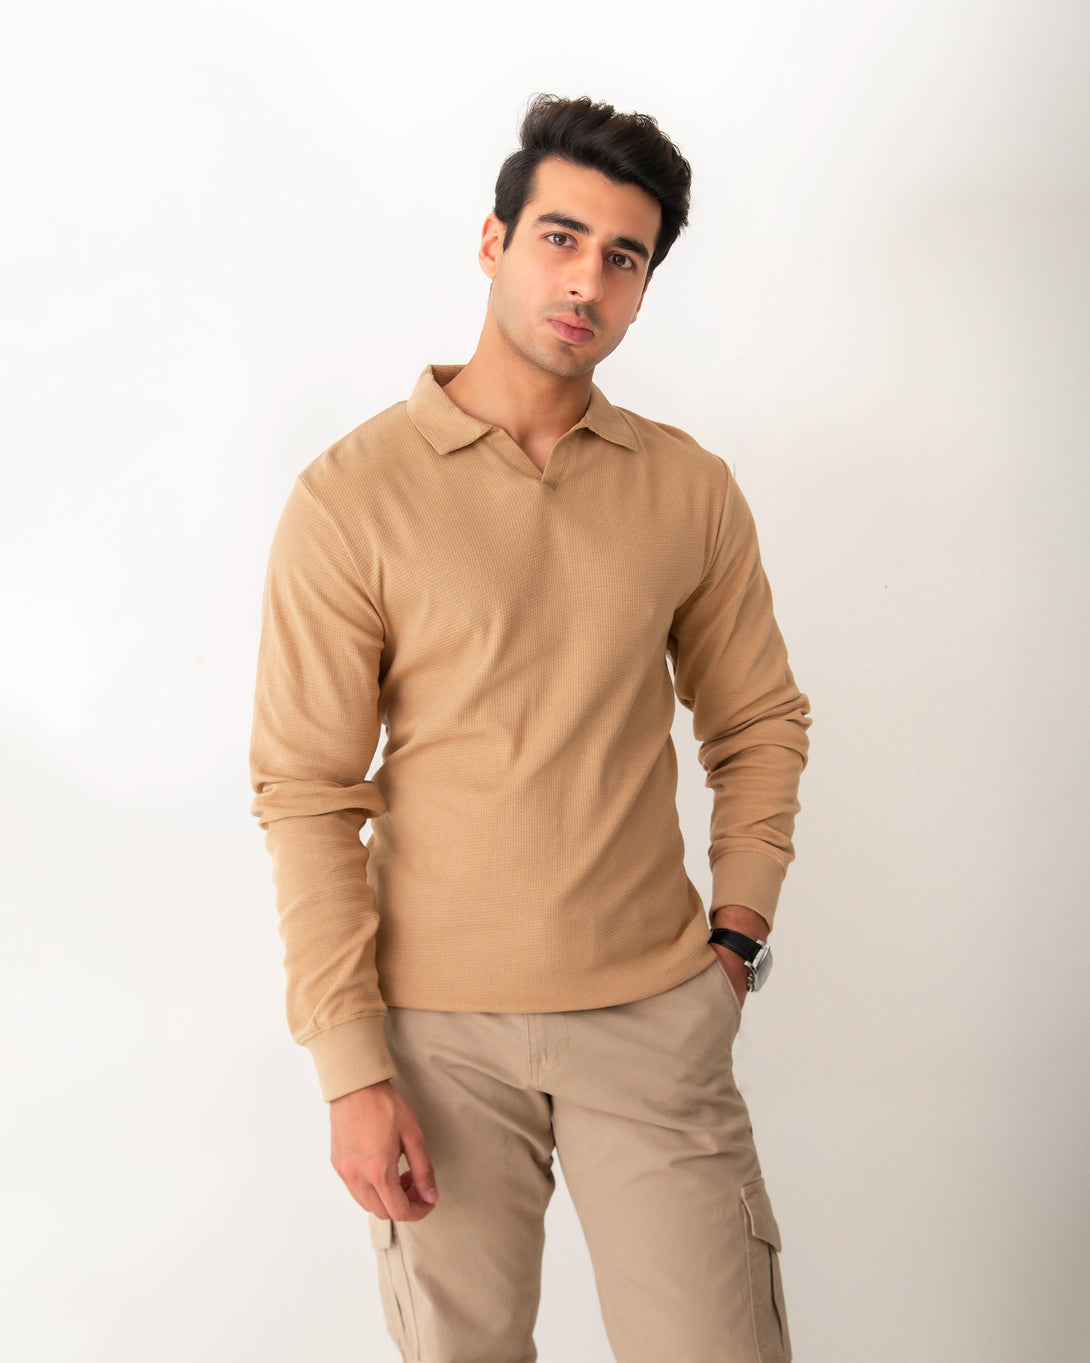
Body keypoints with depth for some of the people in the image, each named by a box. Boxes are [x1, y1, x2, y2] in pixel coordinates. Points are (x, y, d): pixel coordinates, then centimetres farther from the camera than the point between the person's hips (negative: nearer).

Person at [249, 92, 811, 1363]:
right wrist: (350, 1068, -9)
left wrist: (737, 931, 3)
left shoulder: (690, 488, 3)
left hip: (656, 1013, 2)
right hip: (439, 1026, -2)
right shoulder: (351, 495, -7)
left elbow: (759, 722, 13)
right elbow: (307, 795, -8)